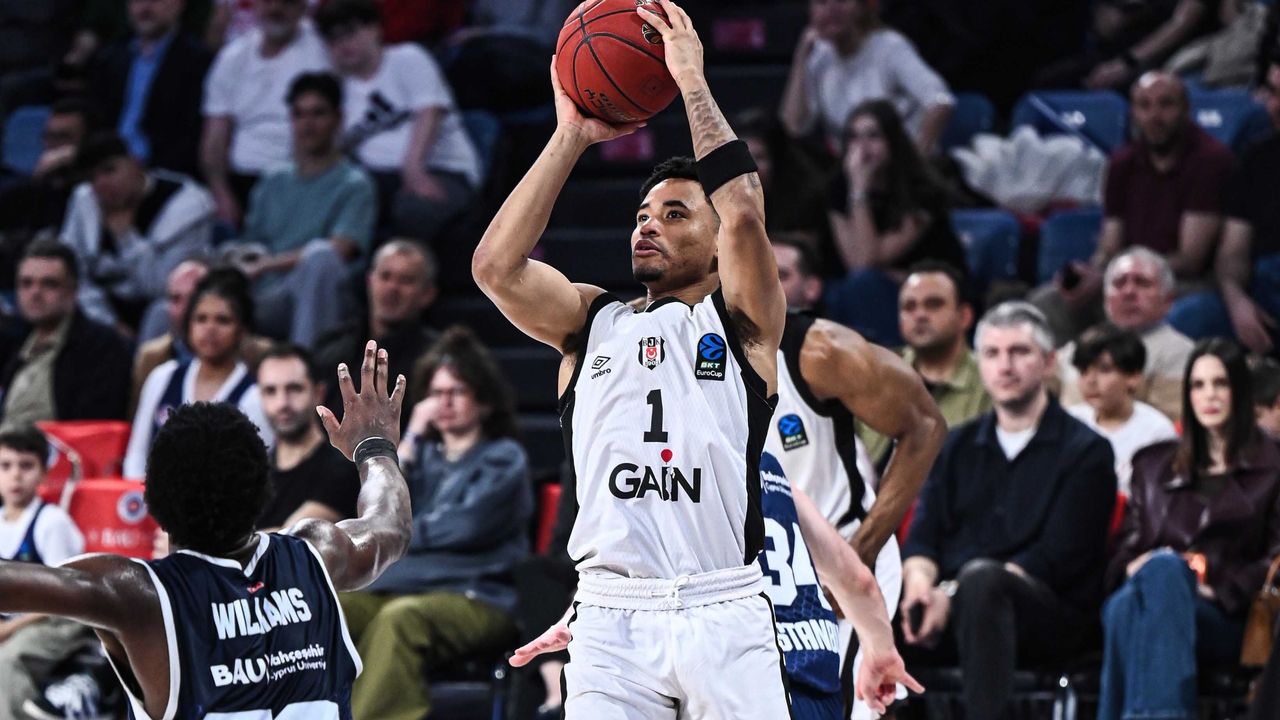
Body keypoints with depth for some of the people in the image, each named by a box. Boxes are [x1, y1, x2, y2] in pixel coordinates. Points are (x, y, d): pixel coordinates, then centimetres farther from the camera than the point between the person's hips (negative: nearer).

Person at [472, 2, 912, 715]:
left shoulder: (741, 321, 10)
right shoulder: (592, 322, 18)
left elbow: (744, 212, -10)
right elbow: (495, 265, 1)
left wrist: (692, 79, -5)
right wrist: (571, 136, 2)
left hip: (723, 610, -2)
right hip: (610, 616, 2)